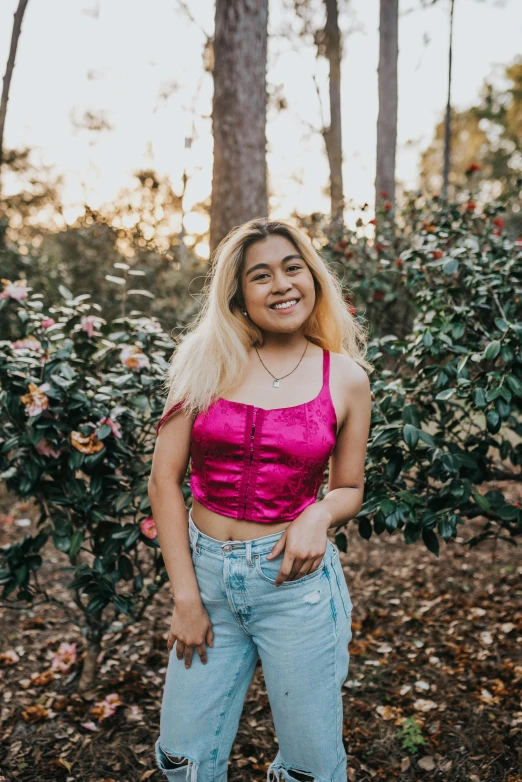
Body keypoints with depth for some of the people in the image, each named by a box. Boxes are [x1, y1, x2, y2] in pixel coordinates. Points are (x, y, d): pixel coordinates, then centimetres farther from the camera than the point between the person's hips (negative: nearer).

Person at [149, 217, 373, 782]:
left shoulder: (346, 378, -1)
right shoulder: (207, 363, -3)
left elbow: (350, 489, 9)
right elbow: (165, 479, -2)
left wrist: (320, 514, -14)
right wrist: (185, 597, -5)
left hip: (296, 580, -1)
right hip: (206, 572, 1)